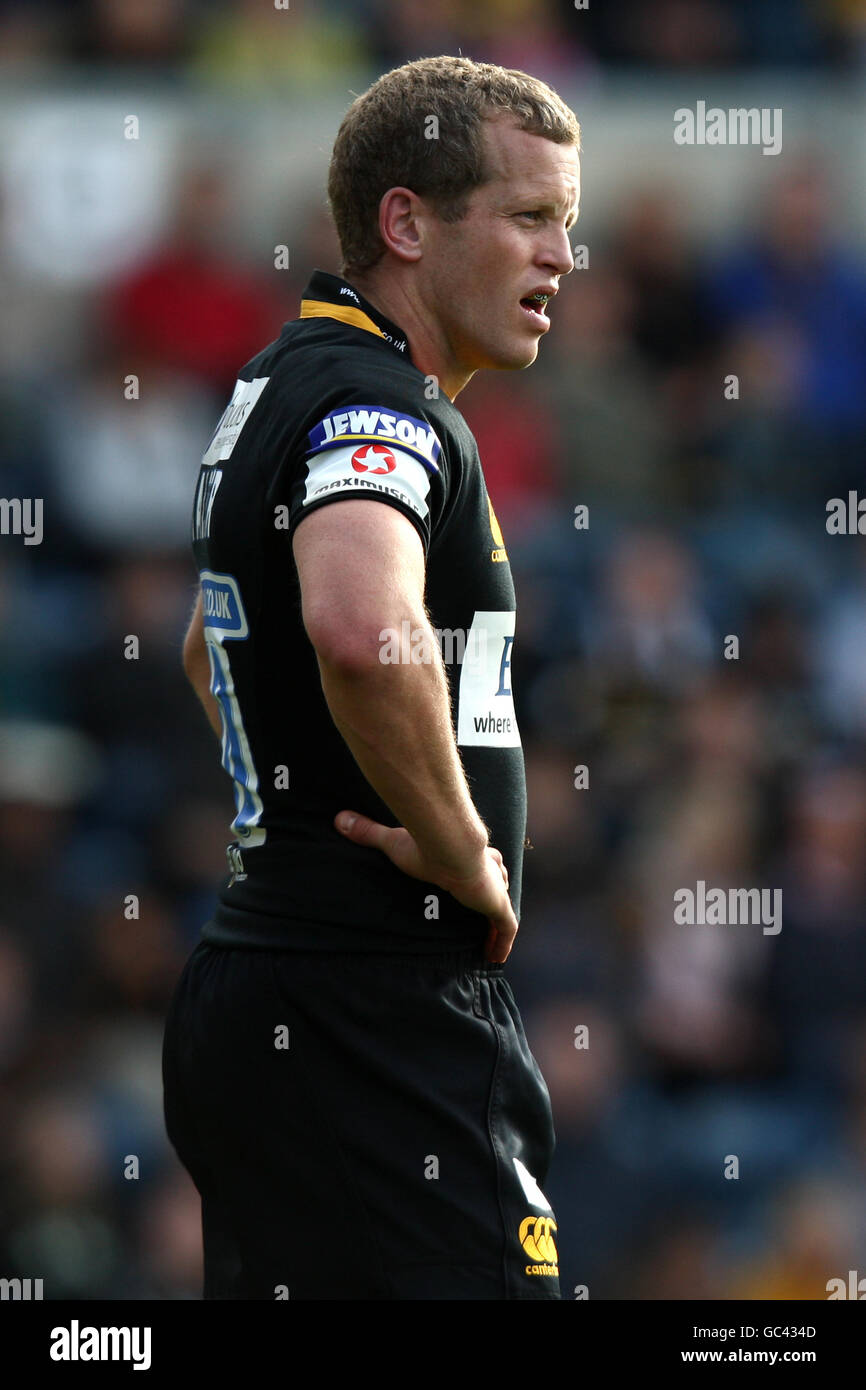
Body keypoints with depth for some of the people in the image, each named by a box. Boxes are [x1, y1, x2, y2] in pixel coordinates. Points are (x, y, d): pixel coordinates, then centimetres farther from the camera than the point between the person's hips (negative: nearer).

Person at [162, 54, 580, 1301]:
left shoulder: (280, 385, 19)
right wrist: (461, 851, -23)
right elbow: (362, 625, -37)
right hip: (380, 1016, -10)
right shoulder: (378, 402, -14)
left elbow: (214, 650, 37)